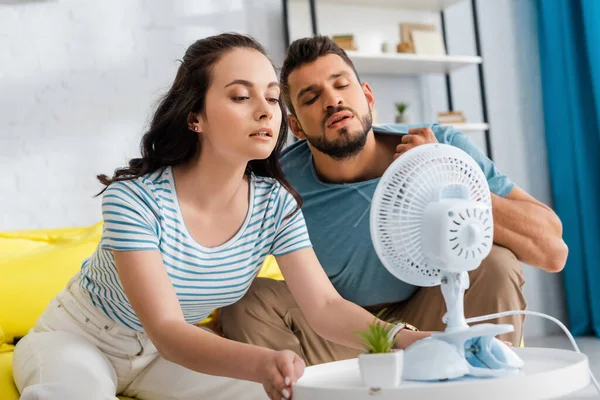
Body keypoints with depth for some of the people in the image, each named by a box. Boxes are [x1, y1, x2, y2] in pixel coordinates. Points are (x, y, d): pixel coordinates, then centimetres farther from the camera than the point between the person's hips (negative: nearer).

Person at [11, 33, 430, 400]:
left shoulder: (277, 204, -15)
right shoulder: (135, 199, -30)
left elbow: (326, 306, -17)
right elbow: (166, 331, -35)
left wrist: (400, 338, -38)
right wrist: (261, 364, -54)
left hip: (174, 349, 5)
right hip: (77, 339, -5)